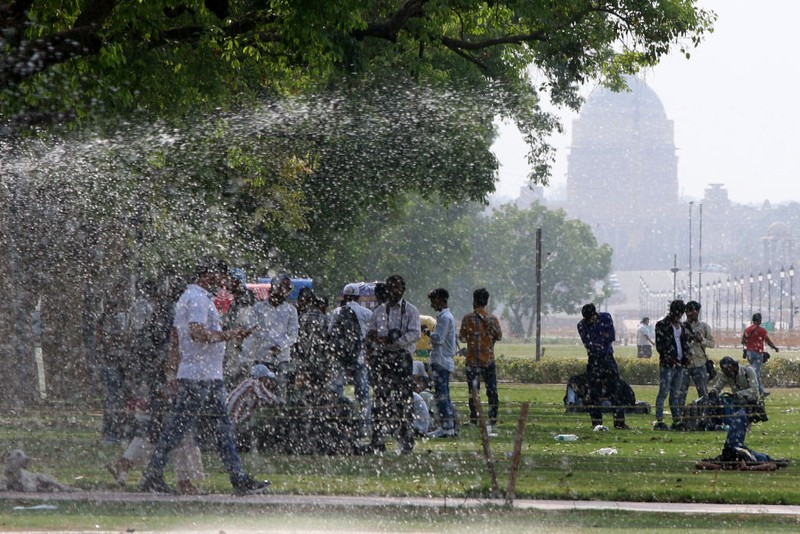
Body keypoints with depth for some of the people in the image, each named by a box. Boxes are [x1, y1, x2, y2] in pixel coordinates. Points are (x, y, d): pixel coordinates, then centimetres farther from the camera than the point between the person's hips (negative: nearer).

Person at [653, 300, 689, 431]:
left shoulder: (681, 326, 18)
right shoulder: (662, 325, -4)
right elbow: (659, 345, -10)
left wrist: (686, 357, 8)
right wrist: (668, 358, -18)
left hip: (680, 364, 7)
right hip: (667, 364, -7)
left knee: (676, 394, 9)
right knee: (663, 392, -8)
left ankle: (677, 421, 11)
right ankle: (659, 421, -9)